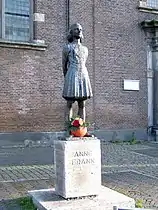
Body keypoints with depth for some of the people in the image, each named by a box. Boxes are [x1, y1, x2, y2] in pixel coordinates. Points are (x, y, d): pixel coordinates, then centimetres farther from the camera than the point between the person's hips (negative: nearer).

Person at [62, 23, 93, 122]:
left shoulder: (85, 49, 20)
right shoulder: (67, 47, 6)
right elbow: (64, 65, 10)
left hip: (84, 76, 5)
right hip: (72, 76, -5)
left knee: (82, 105, 3)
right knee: (70, 104, -5)